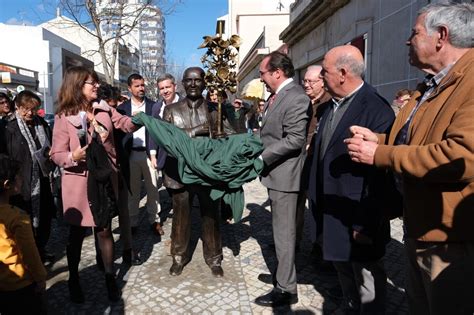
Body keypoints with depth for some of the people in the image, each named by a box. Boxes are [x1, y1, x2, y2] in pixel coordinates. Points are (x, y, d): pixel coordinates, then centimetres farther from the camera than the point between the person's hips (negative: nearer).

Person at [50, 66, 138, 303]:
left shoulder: (104, 109, 0)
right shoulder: (63, 117, -10)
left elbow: (126, 124, 5)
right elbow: (57, 154, -10)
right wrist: (73, 156, -30)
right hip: (78, 182, -2)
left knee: (104, 230, 12)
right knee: (76, 232, 13)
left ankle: (109, 277, 28)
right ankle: (73, 279, 34)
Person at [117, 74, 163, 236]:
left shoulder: (153, 106, 3)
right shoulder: (122, 108, 5)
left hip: (149, 153, -1)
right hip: (131, 154, 1)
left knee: (152, 189, 6)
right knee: (132, 191, 9)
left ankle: (154, 220, 18)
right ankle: (132, 222, 21)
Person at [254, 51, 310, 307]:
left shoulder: (296, 98, -18)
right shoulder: (276, 96, 11)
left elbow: (295, 139, -24)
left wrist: (262, 157, -20)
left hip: (284, 175, -10)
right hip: (274, 172, 10)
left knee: (284, 231, 0)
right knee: (280, 228, 22)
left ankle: (286, 288, 15)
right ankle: (284, 273, 41)